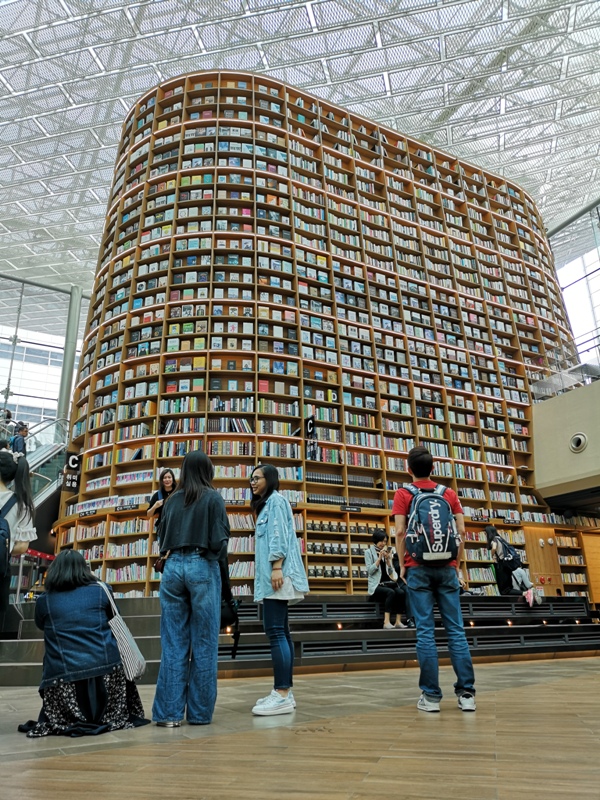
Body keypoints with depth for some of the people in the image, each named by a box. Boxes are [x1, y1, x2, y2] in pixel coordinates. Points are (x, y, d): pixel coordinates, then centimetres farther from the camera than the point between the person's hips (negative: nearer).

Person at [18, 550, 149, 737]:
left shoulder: (43, 601, 6)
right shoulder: (101, 591, 5)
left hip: (63, 677, 2)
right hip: (106, 672, -2)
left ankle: (71, 721, 9)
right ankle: (104, 718, 16)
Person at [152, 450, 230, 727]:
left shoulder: (172, 500, 10)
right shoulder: (213, 498, -2)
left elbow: (161, 538, 11)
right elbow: (219, 540, -7)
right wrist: (223, 574, 5)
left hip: (173, 567, 4)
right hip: (203, 568, -4)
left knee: (173, 644, 8)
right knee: (203, 644, 4)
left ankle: (169, 712, 10)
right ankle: (199, 712, 10)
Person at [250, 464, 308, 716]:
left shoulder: (275, 500, -2)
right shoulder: (266, 504, 26)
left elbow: (279, 535, -14)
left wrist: (276, 568, -23)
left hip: (277, 574, -10)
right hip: (271, 575, 10)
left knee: (275, 631, -13)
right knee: (280, 632, 8)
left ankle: (282, 694, -13)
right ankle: (285, 690, 10)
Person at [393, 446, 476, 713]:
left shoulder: (403, 494, 0)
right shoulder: (449, 493, 8)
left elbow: (400, 532, -7)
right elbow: (461, 531, 4)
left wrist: (402, 565, 1)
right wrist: (456, 562, 12)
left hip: (418, 568, -2)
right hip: (446, 568, 3)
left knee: (425, 631, 0)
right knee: (455, 629, 6)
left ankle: (431, 696, 3)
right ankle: (466, 693, 7)